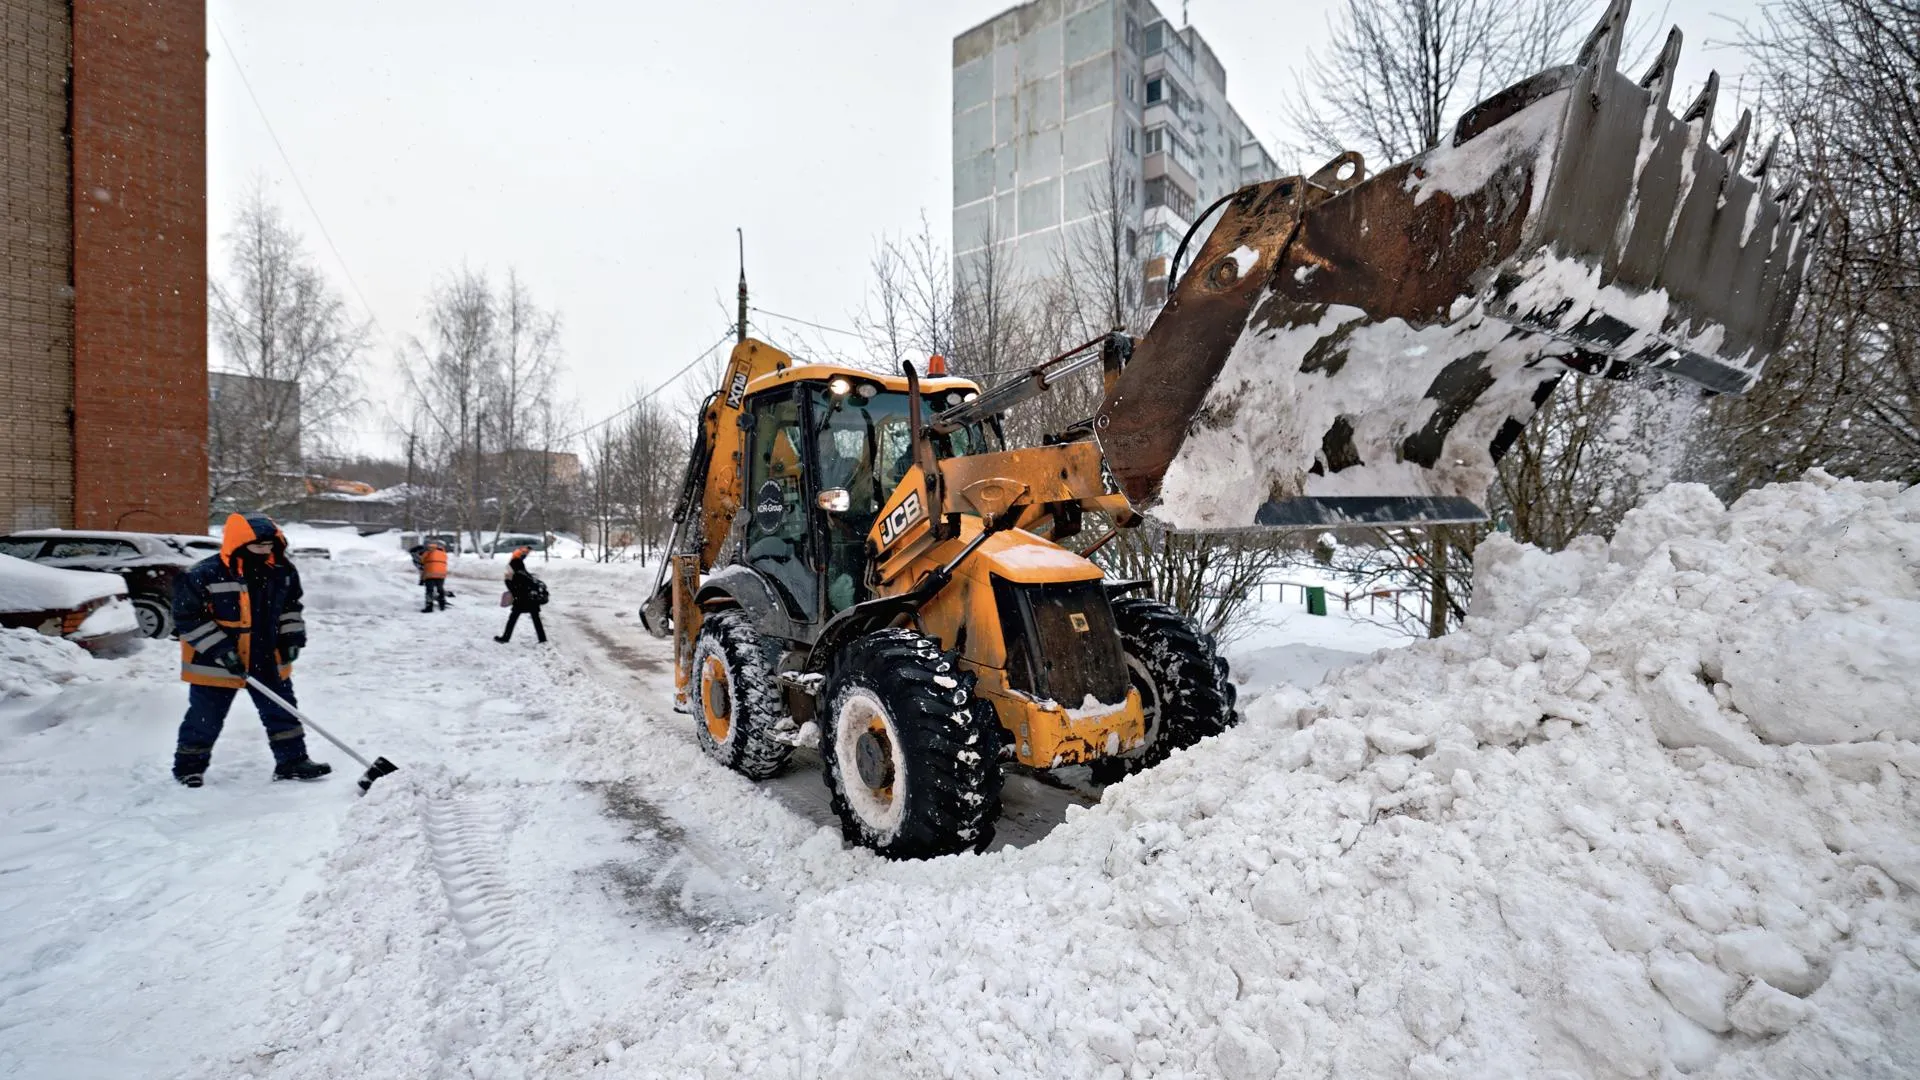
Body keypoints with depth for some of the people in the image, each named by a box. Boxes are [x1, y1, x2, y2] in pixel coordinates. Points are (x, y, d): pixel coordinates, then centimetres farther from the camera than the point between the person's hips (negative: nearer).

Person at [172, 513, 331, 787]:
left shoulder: (283, 572, 0)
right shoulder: (202, 576, -17)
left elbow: (291, 606, 14)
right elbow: (187, 616, -13)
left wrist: (292, 636, 2)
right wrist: (219, 648, -19)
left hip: (269, 660, 4)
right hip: (215, 664, -4)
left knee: (281, 711, 8)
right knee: (205, 718, 9)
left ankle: (293, 761, 18)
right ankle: (189, 765, 30)